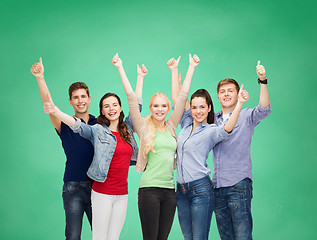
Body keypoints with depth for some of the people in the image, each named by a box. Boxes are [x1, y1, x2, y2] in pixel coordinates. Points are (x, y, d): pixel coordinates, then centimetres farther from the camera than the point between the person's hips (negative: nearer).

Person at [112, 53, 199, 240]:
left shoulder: (171, 126, 12)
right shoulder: (144, 127, 2)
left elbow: (183, 96, 14)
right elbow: (132, 97, -1)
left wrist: (192, 67, 16)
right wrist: (120, 68, -2)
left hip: (170, 190, 4)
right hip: (149, 189, -4)